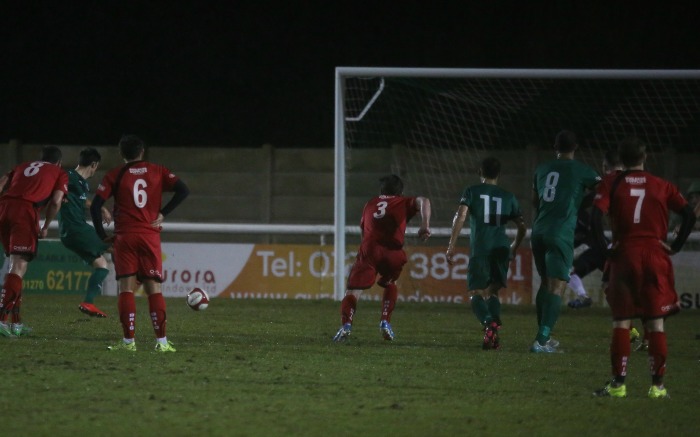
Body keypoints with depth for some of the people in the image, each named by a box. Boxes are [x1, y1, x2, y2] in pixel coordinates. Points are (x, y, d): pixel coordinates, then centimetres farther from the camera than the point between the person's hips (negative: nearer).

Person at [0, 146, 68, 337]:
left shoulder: (22, 167, 31)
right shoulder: (60, 174, 20)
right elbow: (56, 201, 5)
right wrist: (45, 227, 14)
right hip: (26, 211, -5)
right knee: (19, 267, -8)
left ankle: (16, 322, 16)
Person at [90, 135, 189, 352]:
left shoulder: (115, 175, 3)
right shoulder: (157, 171, 7)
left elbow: (96, 205, -4)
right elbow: (183, 190, -3)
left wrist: (102, 235, 4)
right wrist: (163, 213, 2)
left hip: (124, 236, -1)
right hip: (150, 236, 1)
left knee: (126, 288, 0)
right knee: (153, 288, 3)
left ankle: (129, 341, -6)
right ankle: (161, 341, -3)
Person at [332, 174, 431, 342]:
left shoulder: (370, 204, 31)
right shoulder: (403, 203, 23)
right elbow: (423, 201, 4)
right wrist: (425, 224, -7)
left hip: (368, 249, 0)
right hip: (392, 252, 0)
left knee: (354, 290, -6)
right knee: (390, 284, 28)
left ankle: (346, 324, -30)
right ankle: (385, 322, 14)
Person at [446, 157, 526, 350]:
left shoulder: (472, 192, 8)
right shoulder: (508, 197, 16)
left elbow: (460, 216, -7)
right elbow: (522, 227, 16)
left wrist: (451, 246, -5)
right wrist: (514, 248, 34)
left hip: (479, 249, -3)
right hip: (501, 249, 3)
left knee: (477, 294, 0)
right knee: (492, 292, 14)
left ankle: (489, 322, -31)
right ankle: (494, 334, -8)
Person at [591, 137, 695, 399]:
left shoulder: (612, 184, 3)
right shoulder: (662, 186, 7)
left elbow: (596, 215, -11)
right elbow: (689, 215, -2)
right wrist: (675, 247, 2)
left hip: (624, 256, -1)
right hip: (655, 256, 1)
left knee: (621, 322, 5)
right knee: (656, 324, 4)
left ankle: (618, 384, 1)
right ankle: (657, 385, 2)